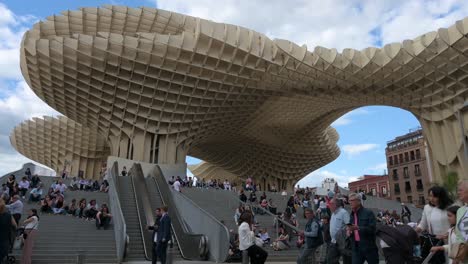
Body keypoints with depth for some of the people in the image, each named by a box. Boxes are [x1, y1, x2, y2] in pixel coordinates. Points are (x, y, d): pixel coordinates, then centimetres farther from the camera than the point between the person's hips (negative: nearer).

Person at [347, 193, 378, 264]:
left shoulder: (368, 213, -7)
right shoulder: (352, 215, 12)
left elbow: (372, 229, -15)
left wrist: (358, 228, -27)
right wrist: (350, 231, -2)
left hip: (369, 246, -5)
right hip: (356, 247, 5)